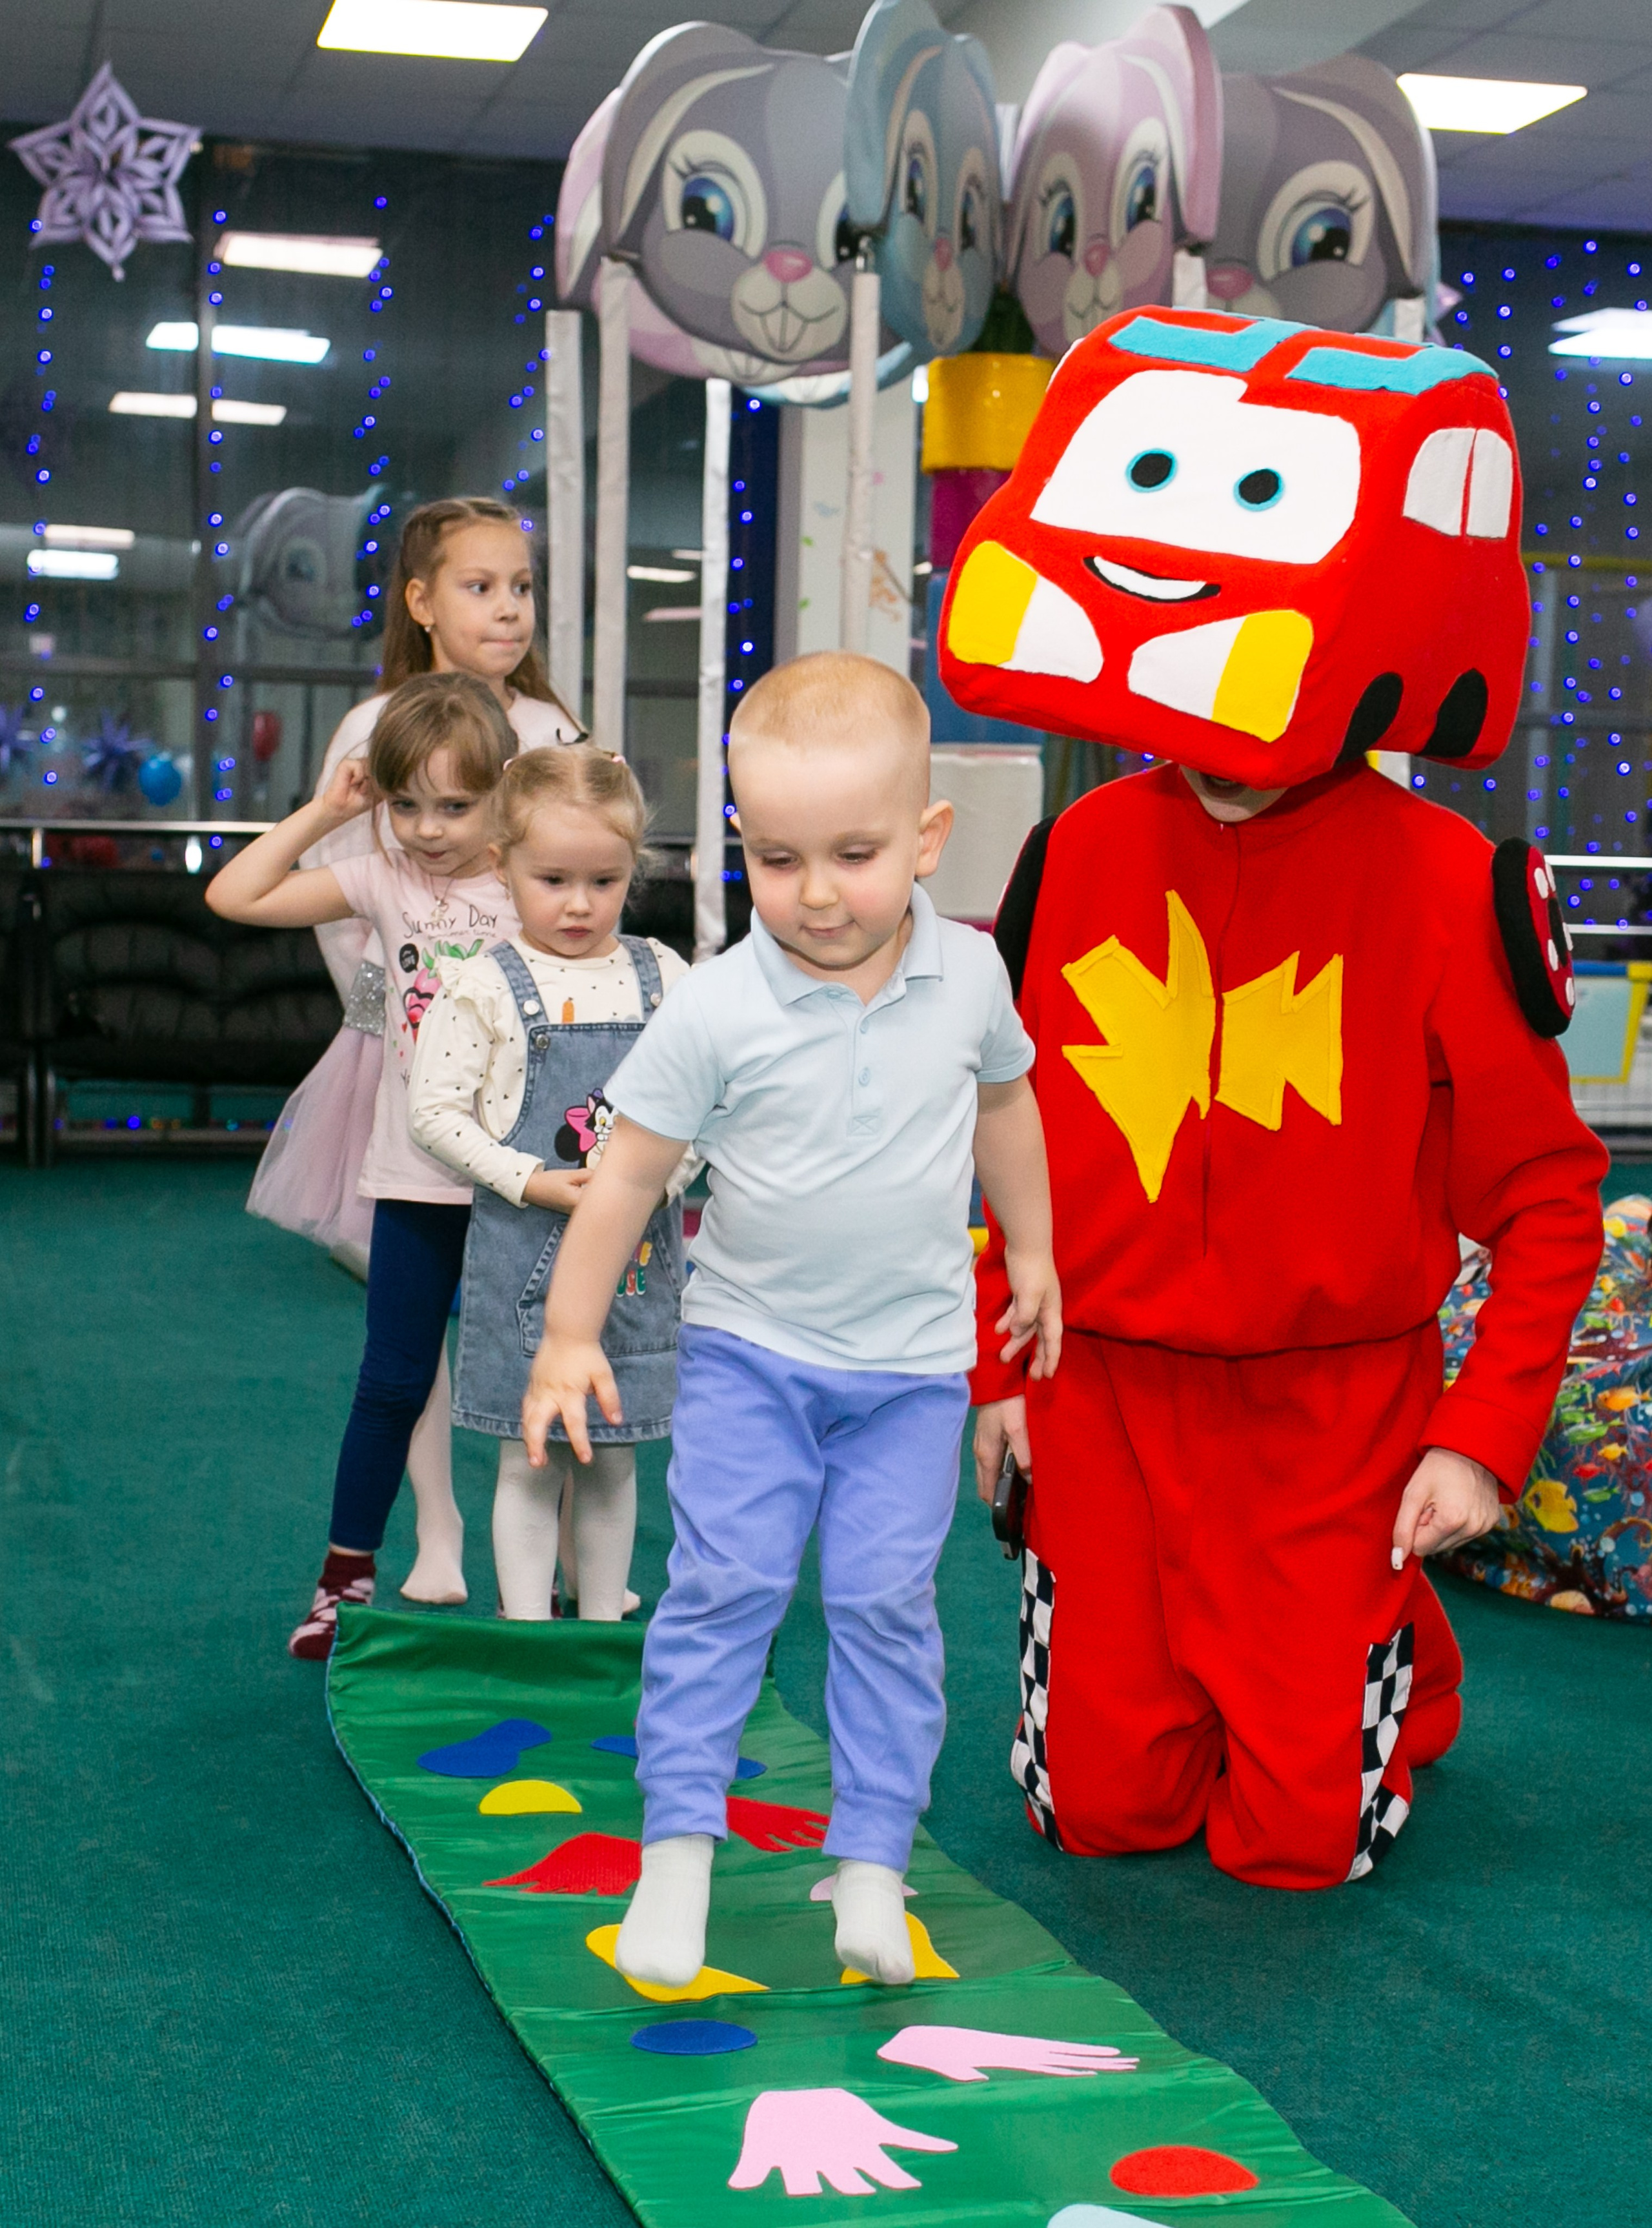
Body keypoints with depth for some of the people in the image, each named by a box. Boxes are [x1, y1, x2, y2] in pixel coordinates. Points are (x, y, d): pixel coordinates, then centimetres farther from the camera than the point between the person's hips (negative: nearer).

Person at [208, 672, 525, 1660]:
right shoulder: (384, 881, -1)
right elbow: (235, 896, -4)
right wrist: (323, 813, -5)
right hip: (417, 1179, 1)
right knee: (393, 1385, 9)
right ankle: (346, 1577, 22)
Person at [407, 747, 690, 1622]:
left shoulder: (661, 978, 2)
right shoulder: (484, 986, -6)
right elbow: (435, 1111, -6)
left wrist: (656, 1175, -12)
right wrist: (532, 1183, -14)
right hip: (524, 1245, -2)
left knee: (613, 1458, 13)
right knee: (531, 1460, 5)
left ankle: (603, 1628, 25)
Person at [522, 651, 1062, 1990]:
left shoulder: (968, 975, -6)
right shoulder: (717, 1012, -16)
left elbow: (1003, 1101, 15)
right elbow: (632, 1173, -7)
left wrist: (1033, 1252, 23)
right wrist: (571, 1337, -5)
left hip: (914, 1357, 2)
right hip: (749, 1347, -1)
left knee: (885, 1599, 2)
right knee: (725, 1582, -6)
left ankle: (873, 1860, 11)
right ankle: (680, 1846, 4)